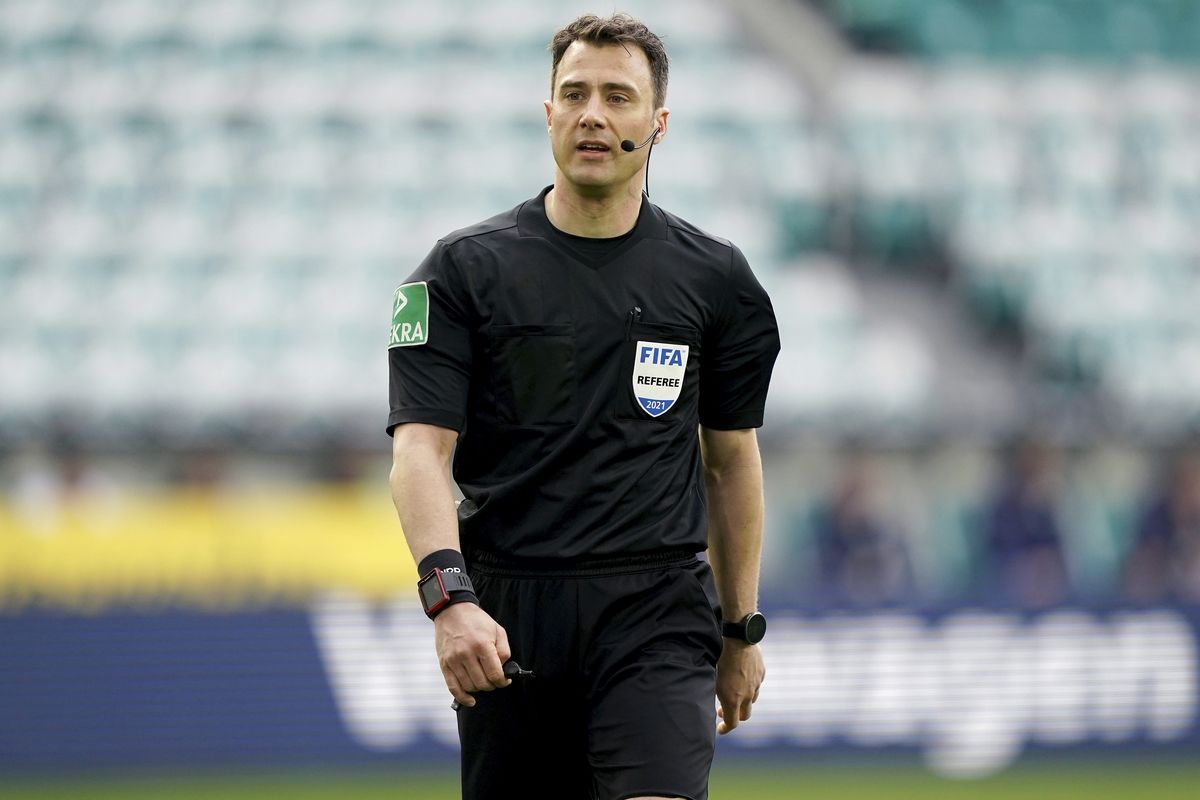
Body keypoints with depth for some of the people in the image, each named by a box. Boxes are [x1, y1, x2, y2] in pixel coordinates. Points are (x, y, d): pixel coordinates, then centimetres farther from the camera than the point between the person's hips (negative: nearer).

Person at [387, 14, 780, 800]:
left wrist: (741, 627, 16)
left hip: (656, 615, 0)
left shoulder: (715, 278, 6)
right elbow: (421, 448, -8)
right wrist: (450, 596, -24)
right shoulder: (464, 270, 0)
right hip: (505, 618, 0)